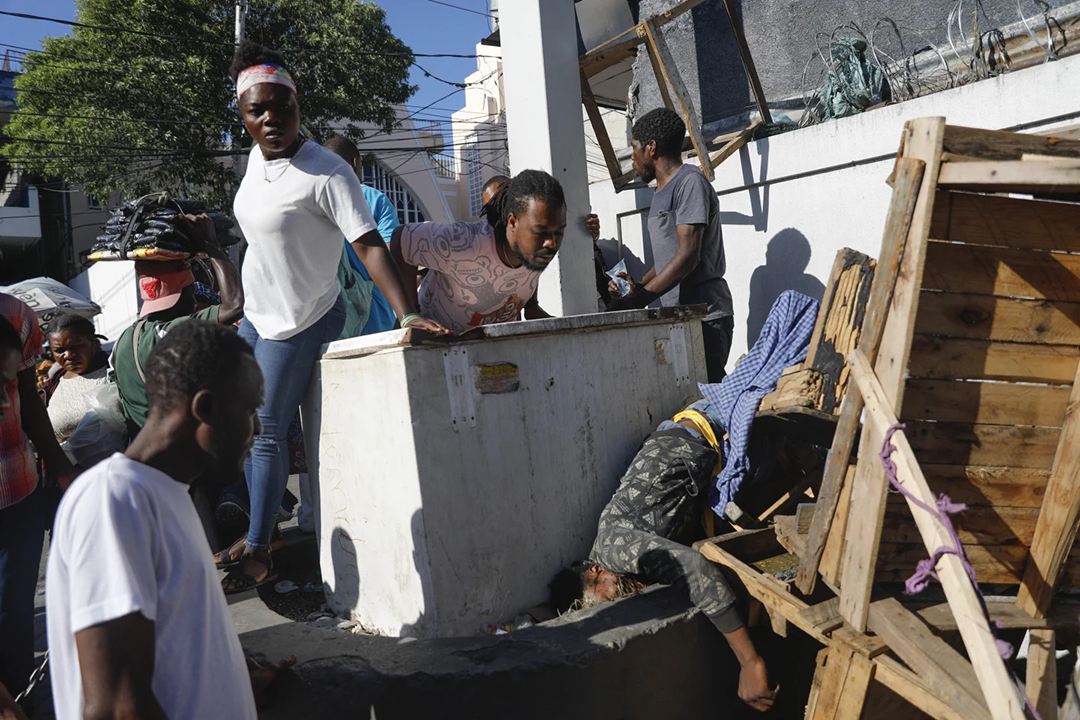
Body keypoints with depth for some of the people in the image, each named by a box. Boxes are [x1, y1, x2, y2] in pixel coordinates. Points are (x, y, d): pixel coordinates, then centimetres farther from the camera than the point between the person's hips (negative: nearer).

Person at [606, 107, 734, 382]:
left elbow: (688, 256, -17)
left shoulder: (690, 182, -7)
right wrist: (638, 285, 13)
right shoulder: (661, 192, 23)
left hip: (705, 316, -8)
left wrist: (638, 299, -20)